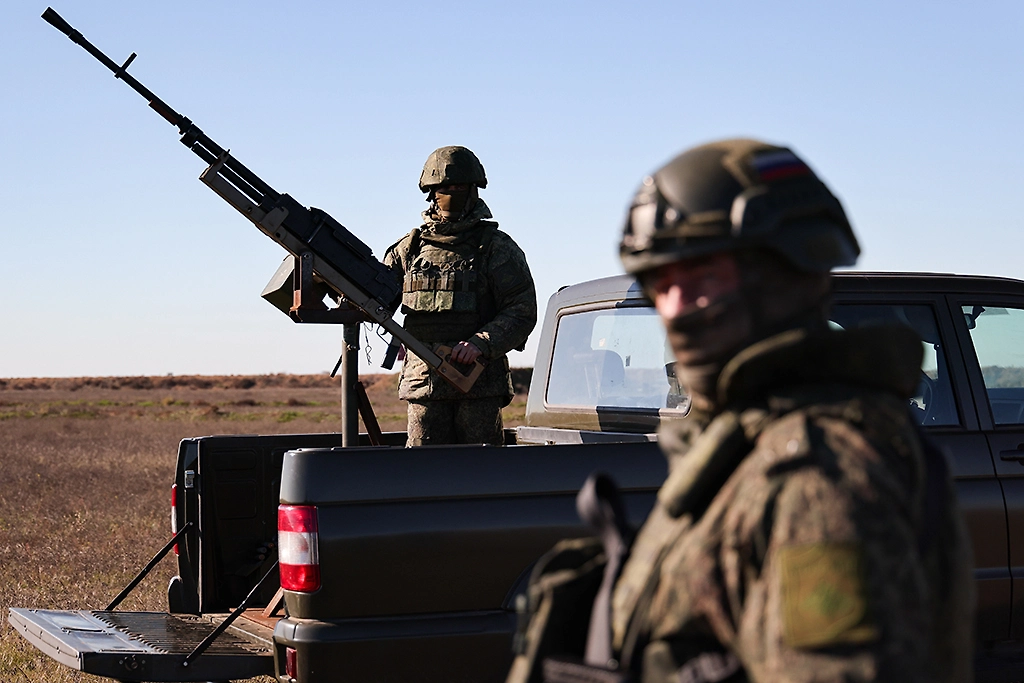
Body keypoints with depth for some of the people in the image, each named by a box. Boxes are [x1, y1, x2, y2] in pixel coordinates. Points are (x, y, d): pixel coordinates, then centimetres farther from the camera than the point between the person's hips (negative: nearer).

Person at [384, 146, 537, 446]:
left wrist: (481, 343, -18)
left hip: (479, 385, -3)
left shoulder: (498, 248, 3)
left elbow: (522, 312, -3)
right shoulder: (411, 247, 13)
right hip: (423, 384, 3)